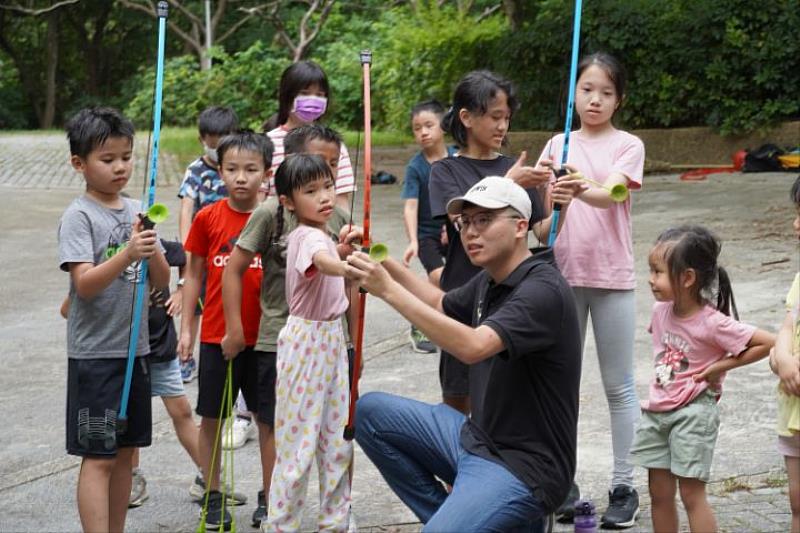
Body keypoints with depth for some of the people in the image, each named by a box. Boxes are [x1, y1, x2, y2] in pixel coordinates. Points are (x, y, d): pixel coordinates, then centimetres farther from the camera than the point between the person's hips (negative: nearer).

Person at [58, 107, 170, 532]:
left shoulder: (138, 212, 8)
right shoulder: (78, 216, -10)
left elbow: (161, 282, 5)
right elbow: (85, 285, -20)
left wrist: (152, 250, -14)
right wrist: (127, 254, -33)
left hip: (134, 349, 6)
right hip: (94, 354, -6)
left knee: (125, 452, 12)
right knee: (98, 457, -5)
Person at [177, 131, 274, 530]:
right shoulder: (208, 218, -3)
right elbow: (194, 274, 4)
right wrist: (186, 327, 2)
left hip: (264, 336, 0)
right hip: (216, 336, 1)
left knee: (269, 420, 7)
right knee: (212, 417, 9)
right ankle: (213, 497, 22)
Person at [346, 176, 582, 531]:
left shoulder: (543, 290, -21)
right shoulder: (490, 281, 7)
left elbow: (473, 346, -36)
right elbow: (441, 304, 29)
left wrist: (389, 290, -33)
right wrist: (386, 265, 13)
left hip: (520, 467, -9)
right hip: (476, 437, 9)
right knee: (370, 412, 9)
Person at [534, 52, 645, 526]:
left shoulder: (628, 145, -2)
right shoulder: (559, 145, 8)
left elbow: (609, 194, -21)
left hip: (612, 277, -3)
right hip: (564, 274, 3)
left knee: (619, 386, 4)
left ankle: (624, 487, 13)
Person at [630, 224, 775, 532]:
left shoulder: (712, 324, -21)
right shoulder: (661, 310, -2)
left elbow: (768, 343, -19)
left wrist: (721, 366, -16)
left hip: (693, 413, -7)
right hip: (657, 411, 7)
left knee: (691, 494, 0)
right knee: (659, 493, 12)